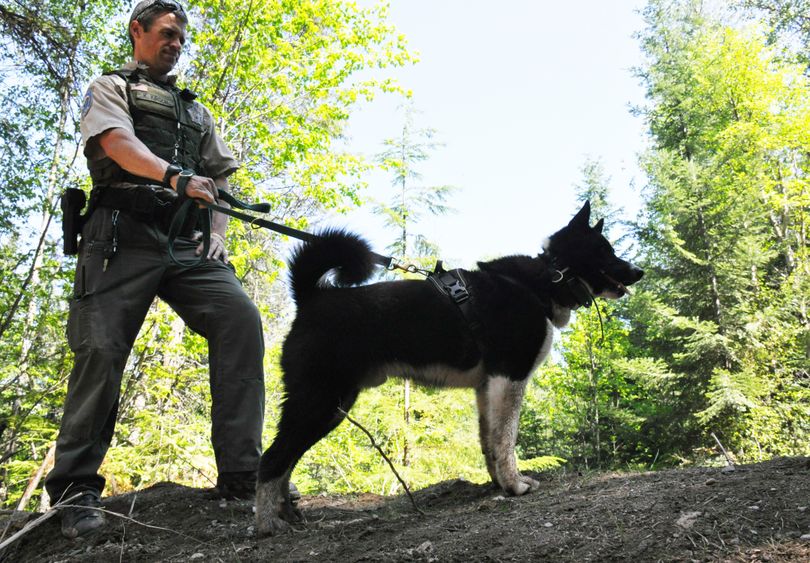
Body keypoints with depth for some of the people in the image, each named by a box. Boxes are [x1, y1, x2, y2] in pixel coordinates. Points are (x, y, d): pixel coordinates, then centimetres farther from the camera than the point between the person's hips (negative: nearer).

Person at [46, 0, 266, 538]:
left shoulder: (195, 110, 33)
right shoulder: (111, 88, 18)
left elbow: (218, 178, 25)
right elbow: (119, 143, -4)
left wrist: (218, 238, 6)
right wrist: (177, 177, -23)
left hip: (188, 242, 4)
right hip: (124, 232, -3)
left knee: (241, 320, -20)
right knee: (101, 348, -14)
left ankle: (241, 474, -20)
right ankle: (76, 487, -1)